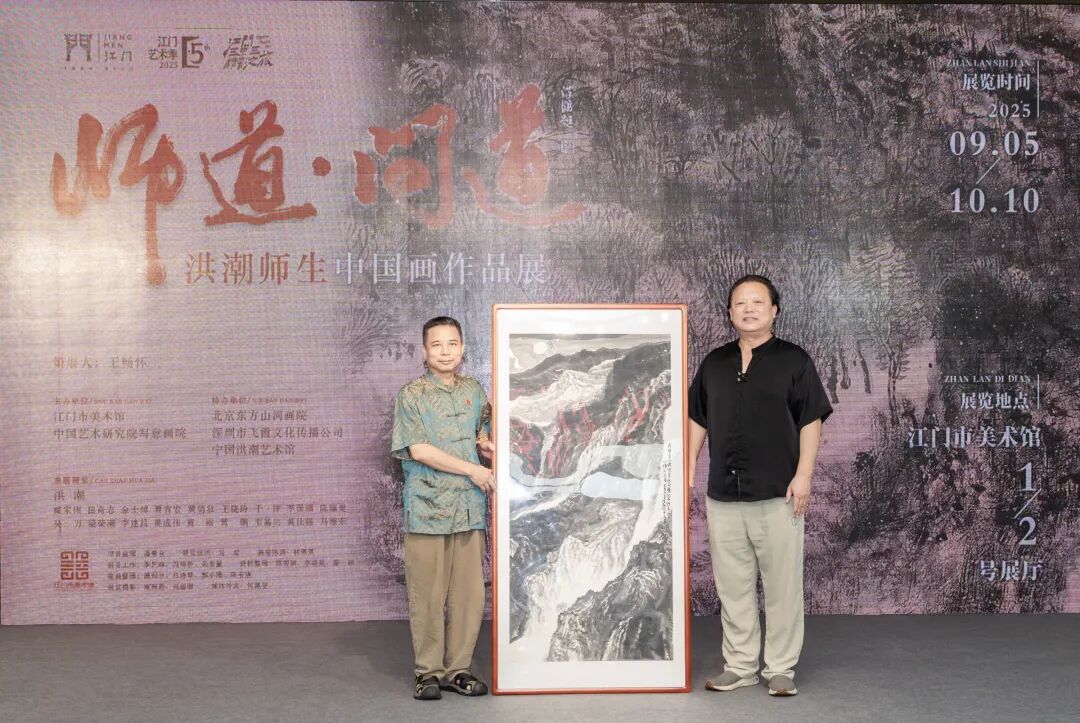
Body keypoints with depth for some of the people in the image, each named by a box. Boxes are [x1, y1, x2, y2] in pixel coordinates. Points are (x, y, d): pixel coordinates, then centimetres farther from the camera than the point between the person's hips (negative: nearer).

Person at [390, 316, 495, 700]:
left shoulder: (475, 391, 12)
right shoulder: (411, 395, -2)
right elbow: (419, 450, -10)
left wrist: (488, 444, 0)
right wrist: (472, 470, -11)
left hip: (470, 509, 4)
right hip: (427, 510, -4)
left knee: (469, 593, 4)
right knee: (427, 596, 0)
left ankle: (458, 668, 15)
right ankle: (429, 672, 11)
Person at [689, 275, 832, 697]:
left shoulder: (794, 361, 0)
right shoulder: (714, 363, 12)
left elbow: (810, 422, -3)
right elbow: (698, 420, 17)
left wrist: (803, 476, -11)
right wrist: (690, 468, 10)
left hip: (777, 493, -4)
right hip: (723, 493, 4)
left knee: (782, 584, 1)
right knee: (732, 586, 9)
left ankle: (781, 669, 11)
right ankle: (739, 666, 19)